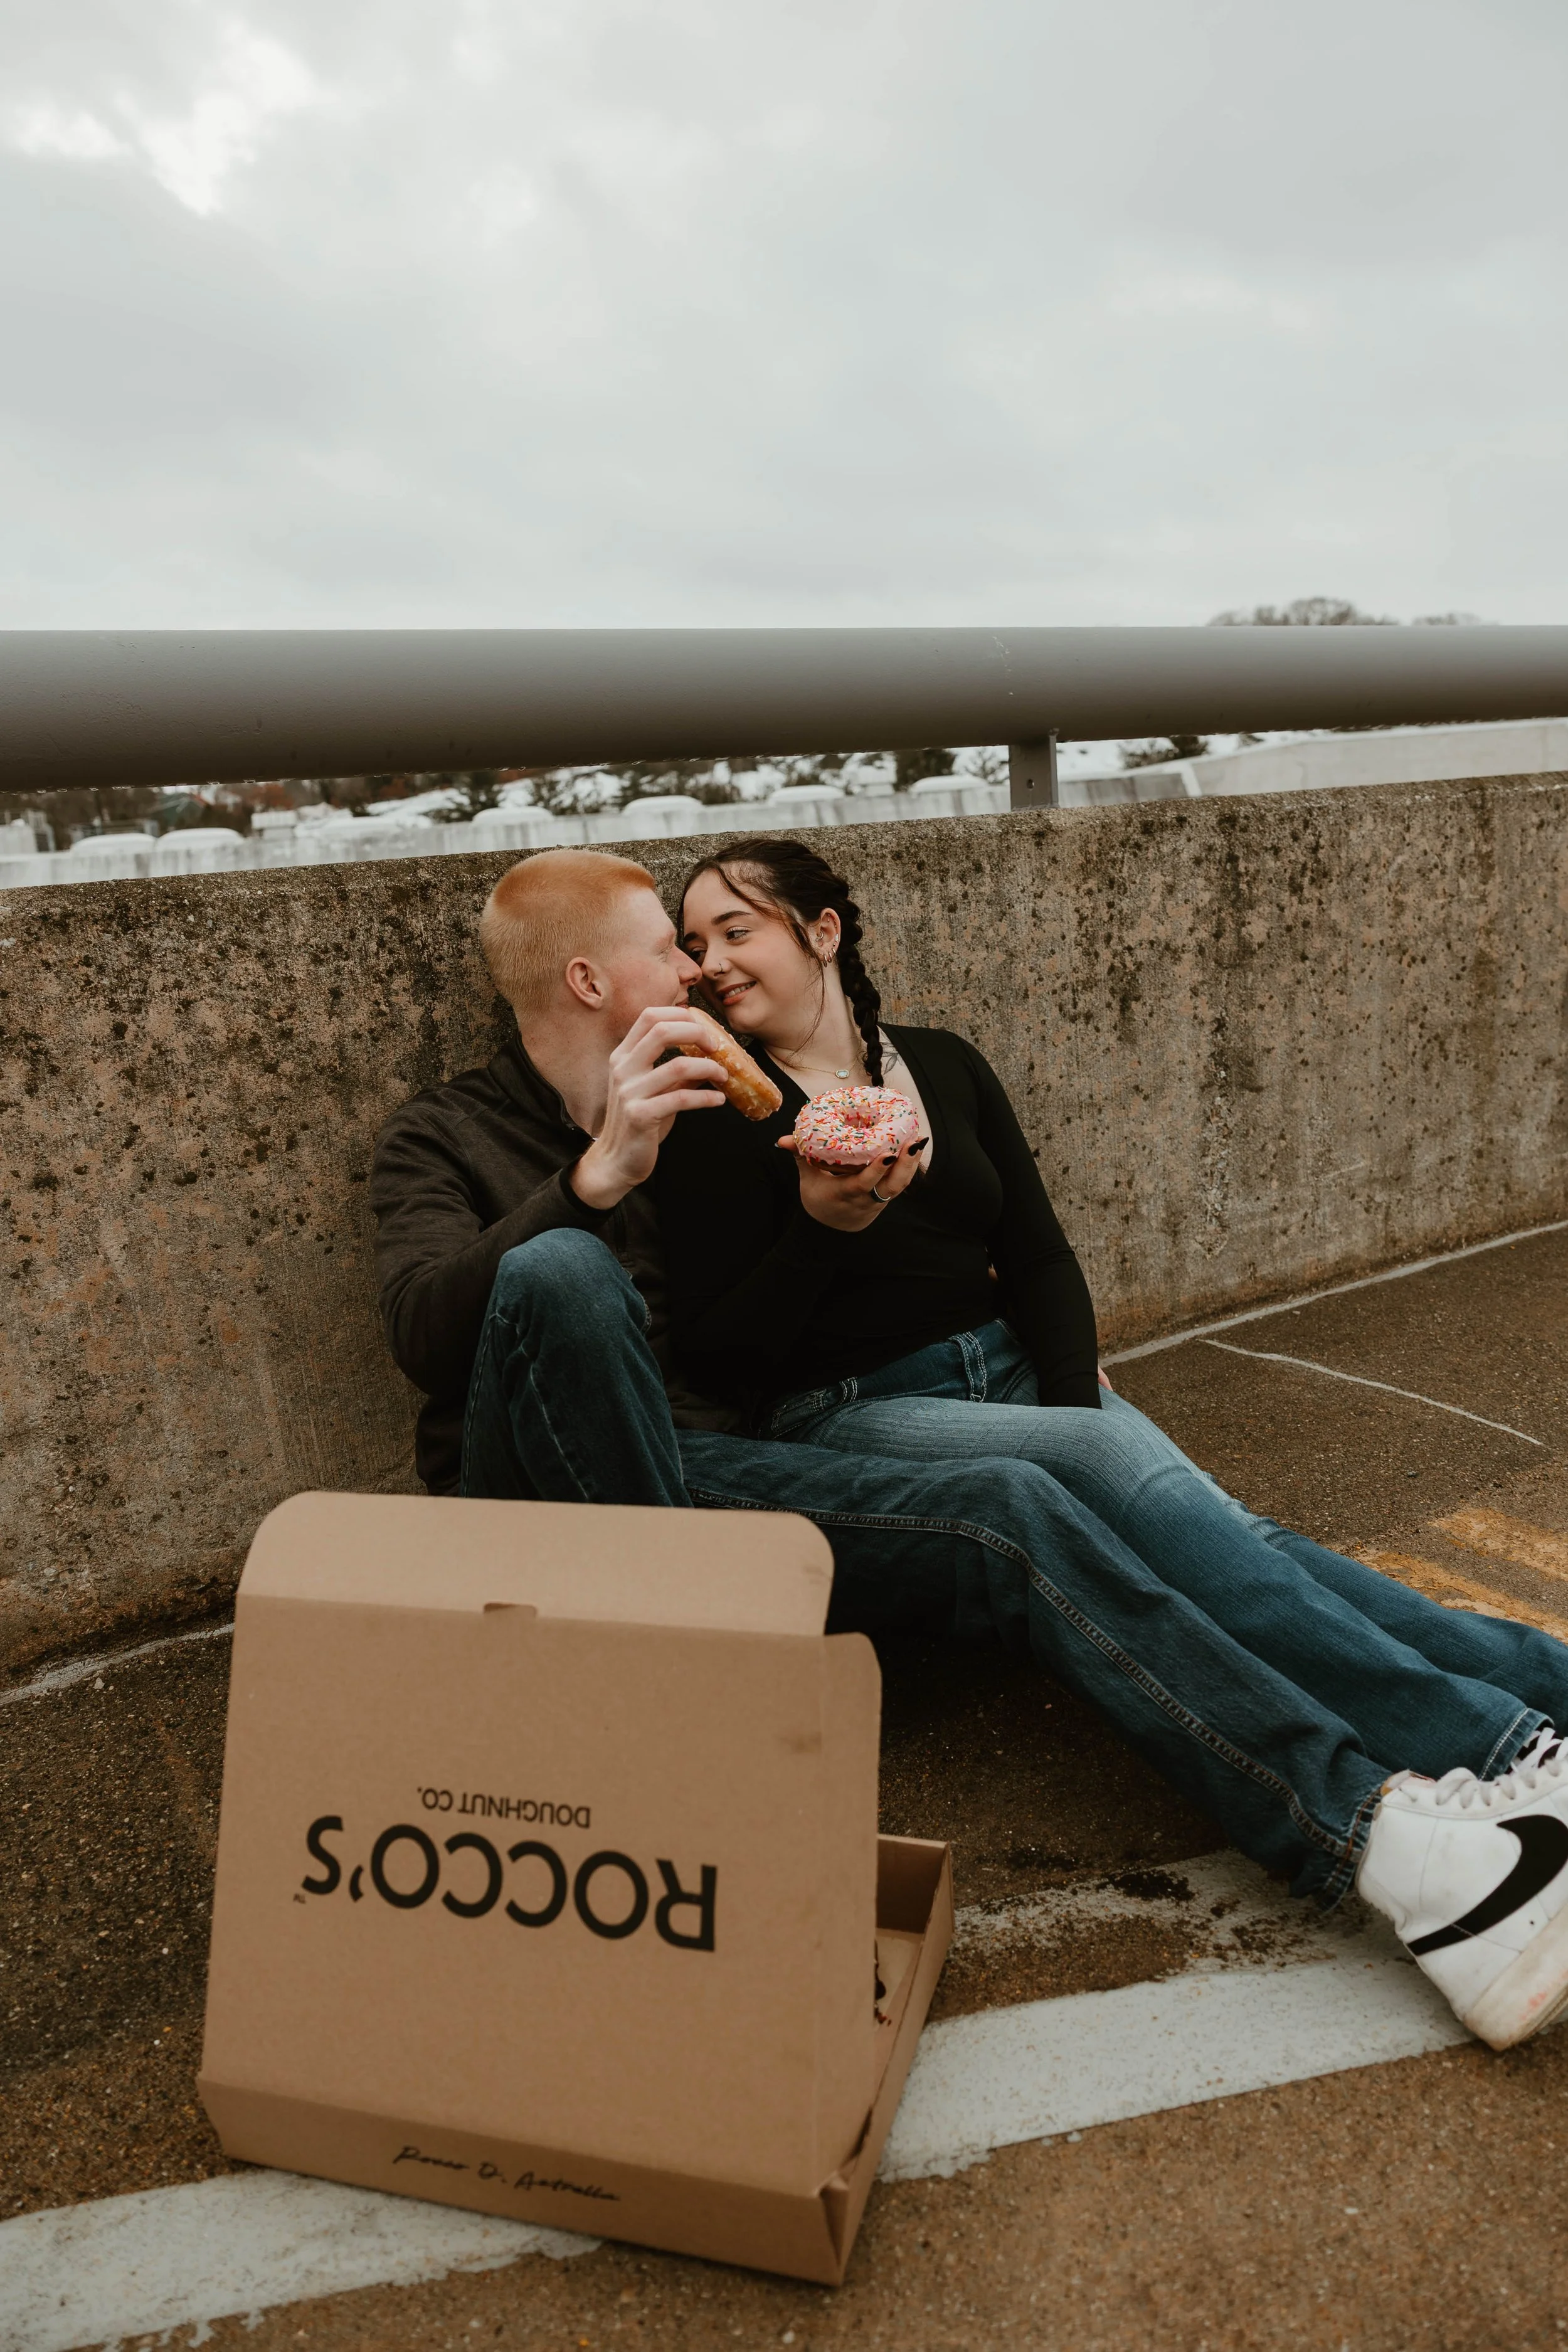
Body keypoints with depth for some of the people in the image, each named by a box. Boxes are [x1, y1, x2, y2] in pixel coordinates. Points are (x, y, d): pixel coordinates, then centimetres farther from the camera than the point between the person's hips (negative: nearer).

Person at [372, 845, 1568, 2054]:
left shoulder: (697, 1105, 20)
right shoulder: (441, 1136, 7)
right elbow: (424, 1331, -14)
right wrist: (595, 1177, -27)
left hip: (707, 1461, 4)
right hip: (545, 1492, -3)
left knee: (1009, 1512, -20)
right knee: (561, 1268, -34)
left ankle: (1386, 1830, -26)